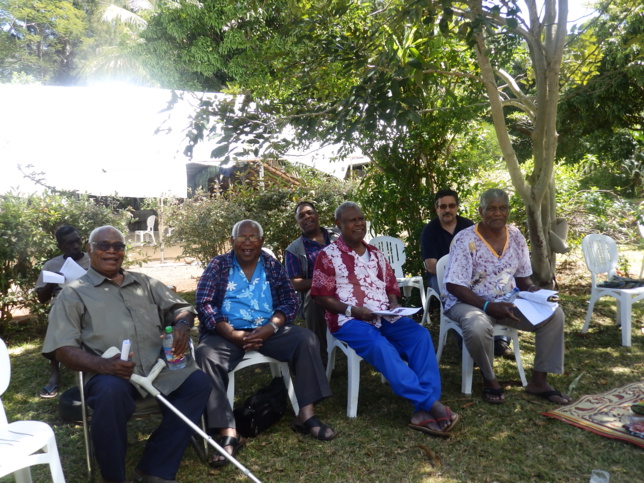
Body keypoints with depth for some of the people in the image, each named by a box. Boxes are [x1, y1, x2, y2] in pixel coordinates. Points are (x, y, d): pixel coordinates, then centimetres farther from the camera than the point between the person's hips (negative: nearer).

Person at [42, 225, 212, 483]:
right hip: (110, 373, -4)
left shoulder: (144, 282, 21)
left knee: (199, 381, -19)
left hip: (158, 367, 4)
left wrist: (182, 323, -6)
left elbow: (181, 307, 21)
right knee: (111, 393, -36)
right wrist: (103, 365, -22)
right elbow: (63, 349, -1)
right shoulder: (74, 294, 8)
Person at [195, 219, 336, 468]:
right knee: (206, 354, -32)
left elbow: (290, 301, 2)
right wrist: (232, 334, -20)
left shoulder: (273, 266, 9)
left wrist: (270, 328, -17)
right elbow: (204, 304, -6)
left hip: (268, 331, 2)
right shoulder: (217, 266, 4)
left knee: (306, 339, -21)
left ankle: (306, 415, -15)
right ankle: (228, 433, -32)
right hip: (228, 333, -1)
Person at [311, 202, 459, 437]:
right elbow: (322, 297, -3)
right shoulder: (328, 255, 2)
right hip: (349, 321, -5)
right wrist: (352, 310, -17)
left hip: (385, 318, 5)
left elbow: (391, 288, 21)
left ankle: (424, 411, -29)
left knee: (420, 335, -23)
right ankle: (431, 402, -31)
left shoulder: (376, 255, 19)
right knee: (380, 346, -36)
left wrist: (394, 305, -3)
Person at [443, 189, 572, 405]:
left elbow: (522, 276, 13)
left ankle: (538, 380, 1)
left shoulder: (516, 236, 3)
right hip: (470, 303, -6)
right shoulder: (465, 240, -16)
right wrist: (488, 306, -27)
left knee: (554, 314, -12)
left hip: (508, 301, 6)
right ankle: (489, 379, -7)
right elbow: (454, 286, -19)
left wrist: (532, 290, -11)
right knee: (478, 327, -38)